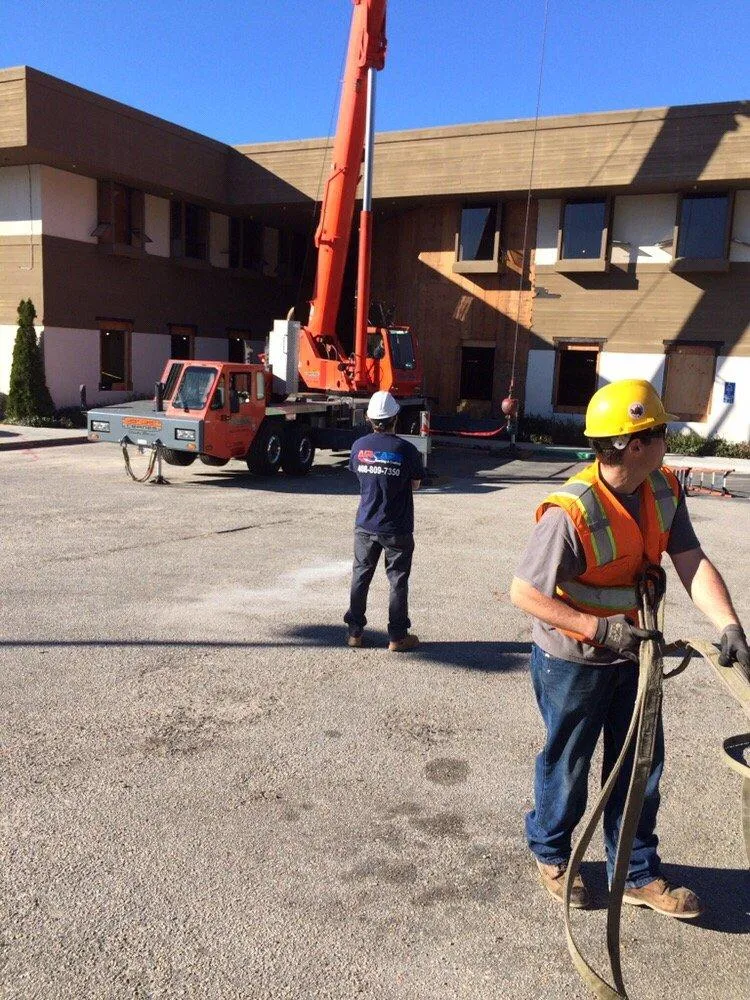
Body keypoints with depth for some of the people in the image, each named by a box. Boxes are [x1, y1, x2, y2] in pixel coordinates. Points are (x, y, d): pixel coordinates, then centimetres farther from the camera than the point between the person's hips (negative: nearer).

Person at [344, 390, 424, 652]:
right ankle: (397, 637, 16)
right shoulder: (405, 449, -14)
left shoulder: (359, 446, -5)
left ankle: (355, 632, 23)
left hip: (365, 526, 3)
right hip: (397, 529, -3)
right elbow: (415, 484, -3)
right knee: (398, 581, 8)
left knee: (360, 577, 15)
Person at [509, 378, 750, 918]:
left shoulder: (664, 490, -7)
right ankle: (550, 853, 40)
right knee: (567, 764, 13)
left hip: (631, 652, 7)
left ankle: (637, 873, 36)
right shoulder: (571, 512, -31)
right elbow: (524, 593, -25)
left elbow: (692, 561, -13)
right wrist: (598, 629, -29)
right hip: (572, 661, -7)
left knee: (640, 764, 16)